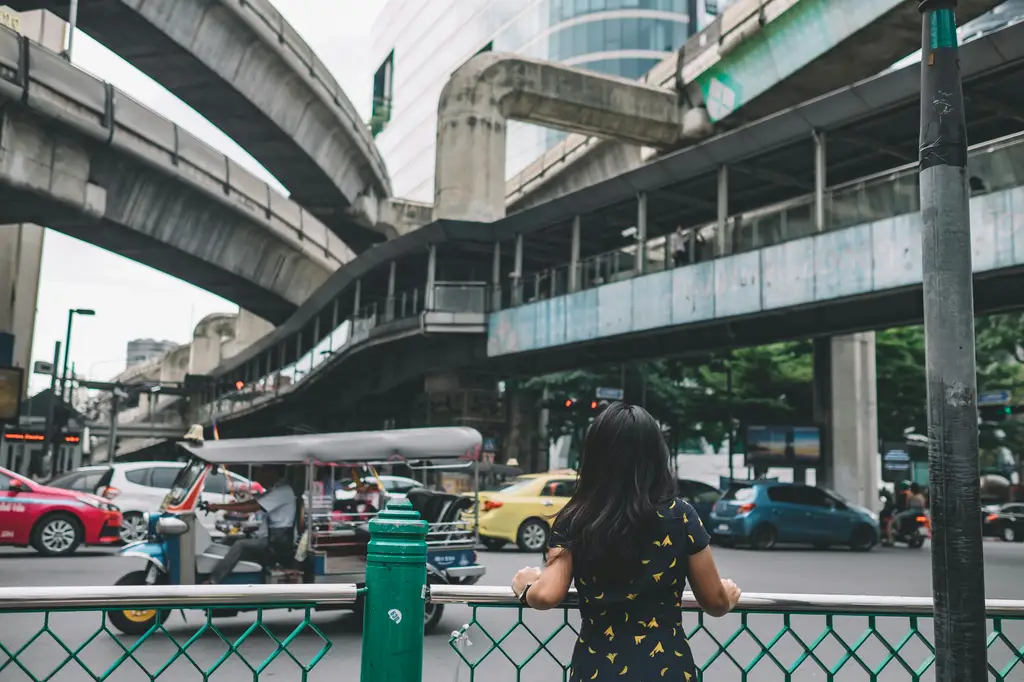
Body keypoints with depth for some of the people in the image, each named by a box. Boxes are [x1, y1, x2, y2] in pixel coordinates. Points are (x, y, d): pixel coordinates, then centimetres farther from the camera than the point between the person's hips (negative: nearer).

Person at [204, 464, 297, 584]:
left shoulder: (282, 490, -15)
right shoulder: (275, 489, 14)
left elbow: (251, 508, -19)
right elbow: (250, 502, 9)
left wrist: (220, 507, -15)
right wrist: (220, 506, -1)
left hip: (278, 542, -10)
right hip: (270, 538, 10)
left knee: (240, 546, -23)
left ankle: (212, 582, -19)